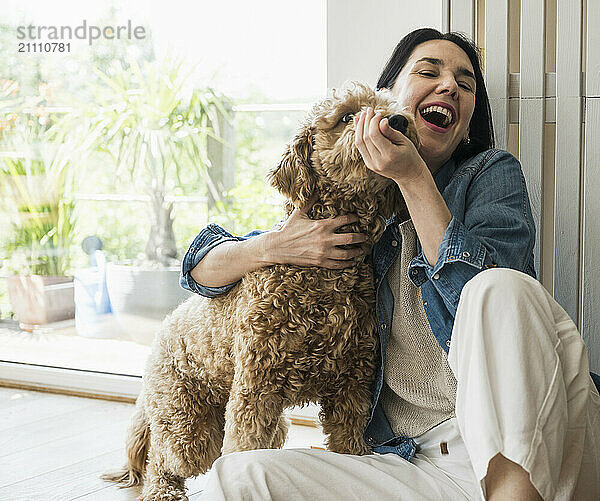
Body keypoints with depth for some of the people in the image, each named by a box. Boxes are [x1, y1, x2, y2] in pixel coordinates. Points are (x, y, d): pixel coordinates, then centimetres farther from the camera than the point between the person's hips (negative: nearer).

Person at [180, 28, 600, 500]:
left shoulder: (491, 173, 8)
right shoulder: (345, 209, 15)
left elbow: (488, 294, -12)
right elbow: (201, 267, 17)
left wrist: (413, 177, -12)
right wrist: (274, 246, -5)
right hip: (417, 462, 2)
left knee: (501, 287, -31)